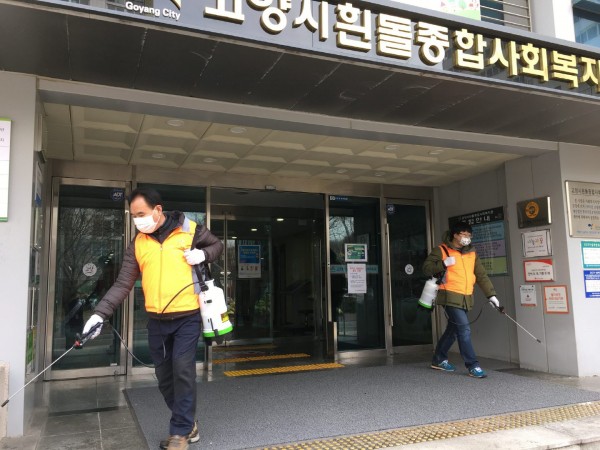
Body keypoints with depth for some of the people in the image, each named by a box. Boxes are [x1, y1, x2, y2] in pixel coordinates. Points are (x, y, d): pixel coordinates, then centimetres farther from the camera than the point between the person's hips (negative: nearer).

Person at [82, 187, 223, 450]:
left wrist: (203, 254, -11)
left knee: (182, 371, -11)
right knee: (164, 378, 10)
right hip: (156, 320, 4)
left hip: (187, 317, -4)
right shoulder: (137, 244, 3)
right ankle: (188, 424, 28)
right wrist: (100, 313, -10)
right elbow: (122, 284, 1)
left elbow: (217, 244, 11)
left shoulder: (190, 230, -5)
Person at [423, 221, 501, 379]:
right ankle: (473, 366, -6)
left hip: (466, 299, 6)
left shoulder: (471, 253, 14)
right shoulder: (441, 250, -2)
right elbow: (426, 267, -5)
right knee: (464, 329, -13)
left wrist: (491, 295, 9)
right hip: (450, 297, -6)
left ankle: (439, 360, 30)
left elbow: (481, 275, 14)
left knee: (453, 330, 15)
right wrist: (443, 264, -19)